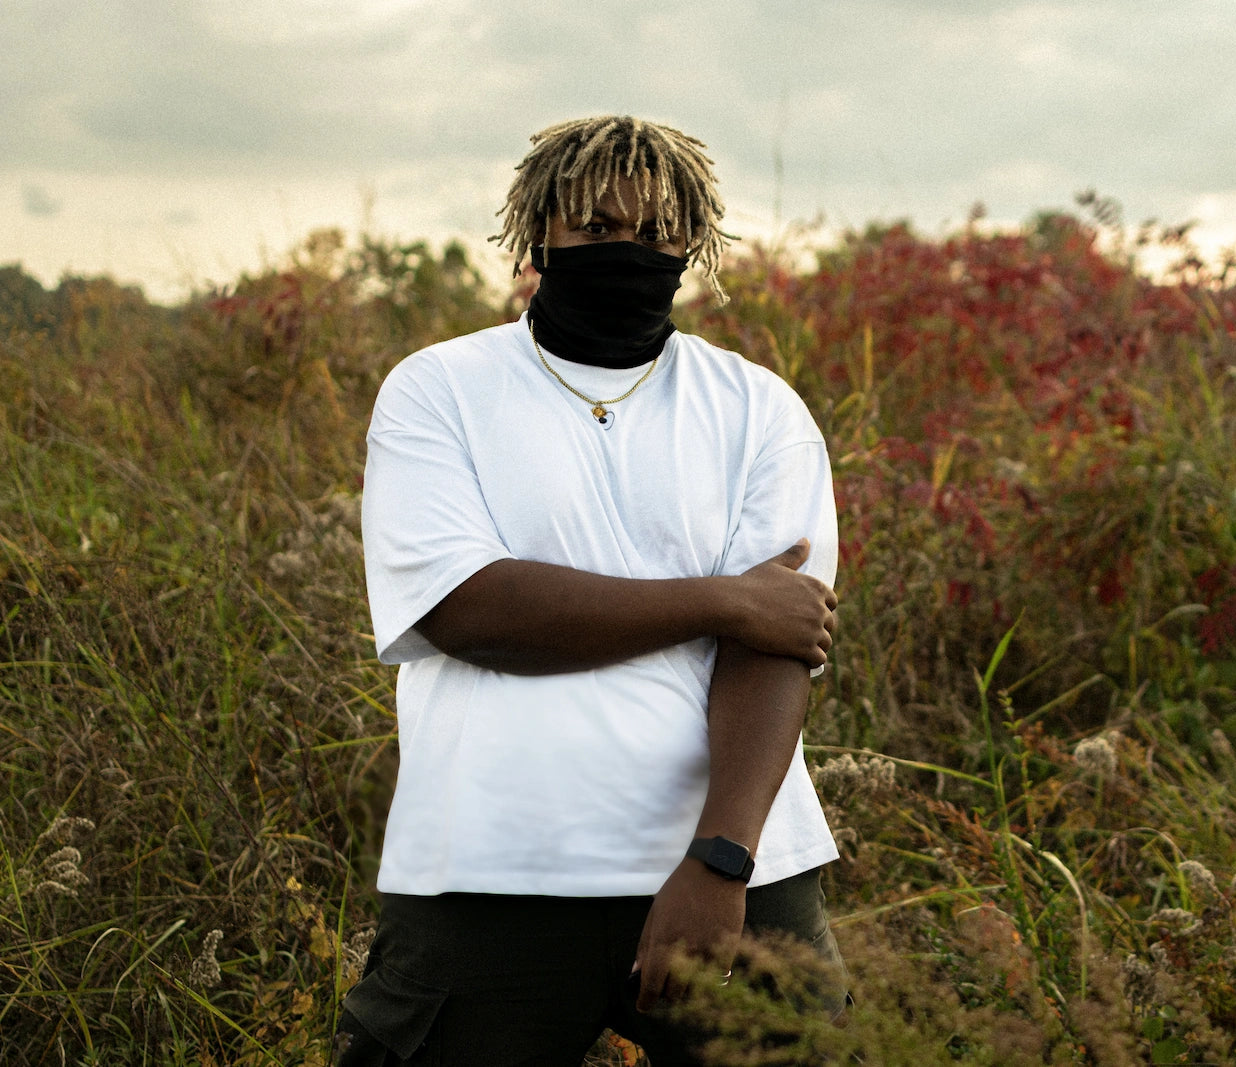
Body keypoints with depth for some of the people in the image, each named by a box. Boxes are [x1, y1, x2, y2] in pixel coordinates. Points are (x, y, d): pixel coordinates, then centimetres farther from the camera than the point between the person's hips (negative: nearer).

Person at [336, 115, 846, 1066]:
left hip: (730, 871, 1)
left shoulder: (759, 410, 7)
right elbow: (466, 606, -11)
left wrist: (720, 859, -20)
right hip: (490, 881, -1)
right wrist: (723, 602, -9)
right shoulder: (435, 393, 4)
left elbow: (774, 653, -5)